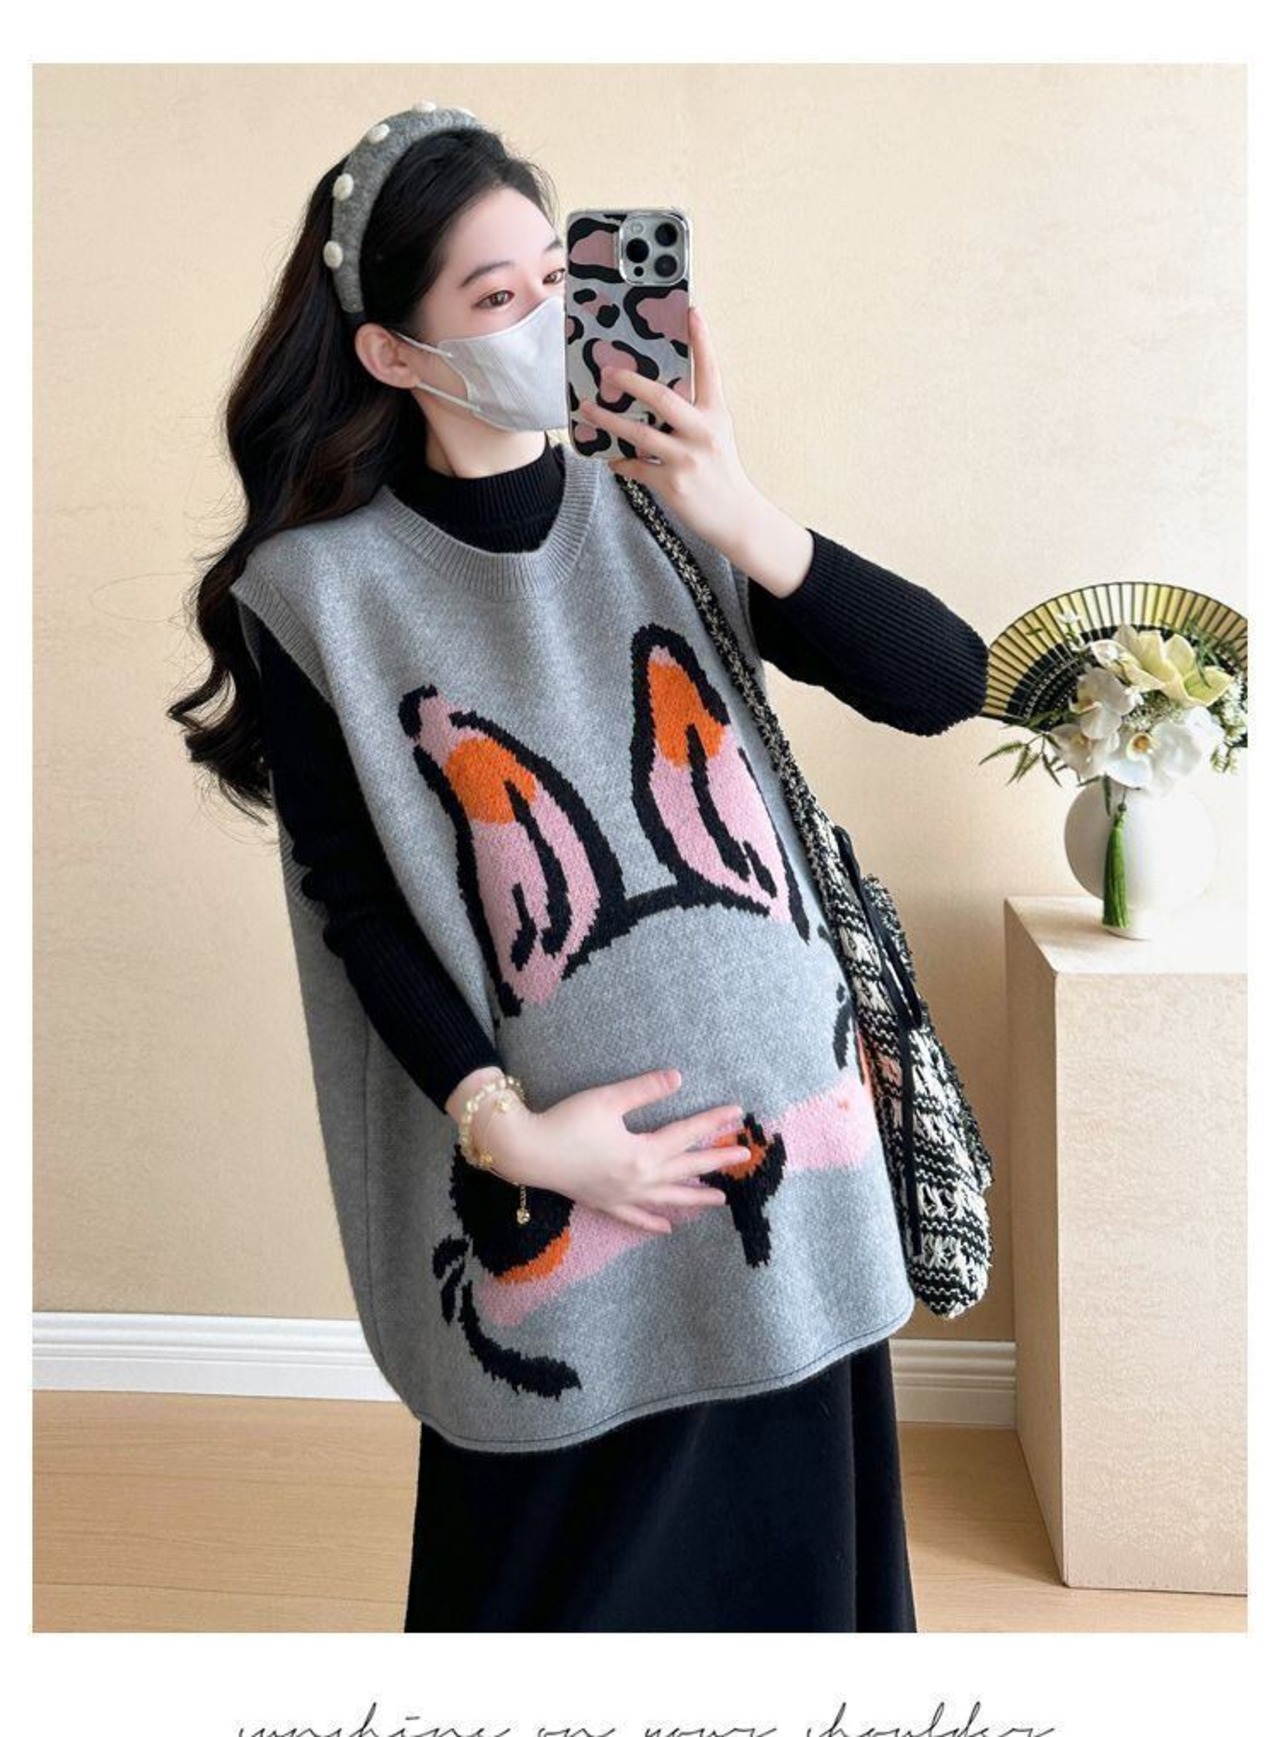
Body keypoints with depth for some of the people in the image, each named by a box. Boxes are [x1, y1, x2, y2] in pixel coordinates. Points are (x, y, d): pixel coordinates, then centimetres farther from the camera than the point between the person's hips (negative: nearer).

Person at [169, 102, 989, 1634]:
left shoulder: (661, 509, 1)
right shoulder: (322, 587, -5)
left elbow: (946, 682, -6)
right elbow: (356, 902, -4)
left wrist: (743, 524, -19)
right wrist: (504, 1127, -14)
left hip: (783, 1120, 3)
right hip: (560, 1173, -2)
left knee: (782, 1536, 16)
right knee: (568, 1566, 13)